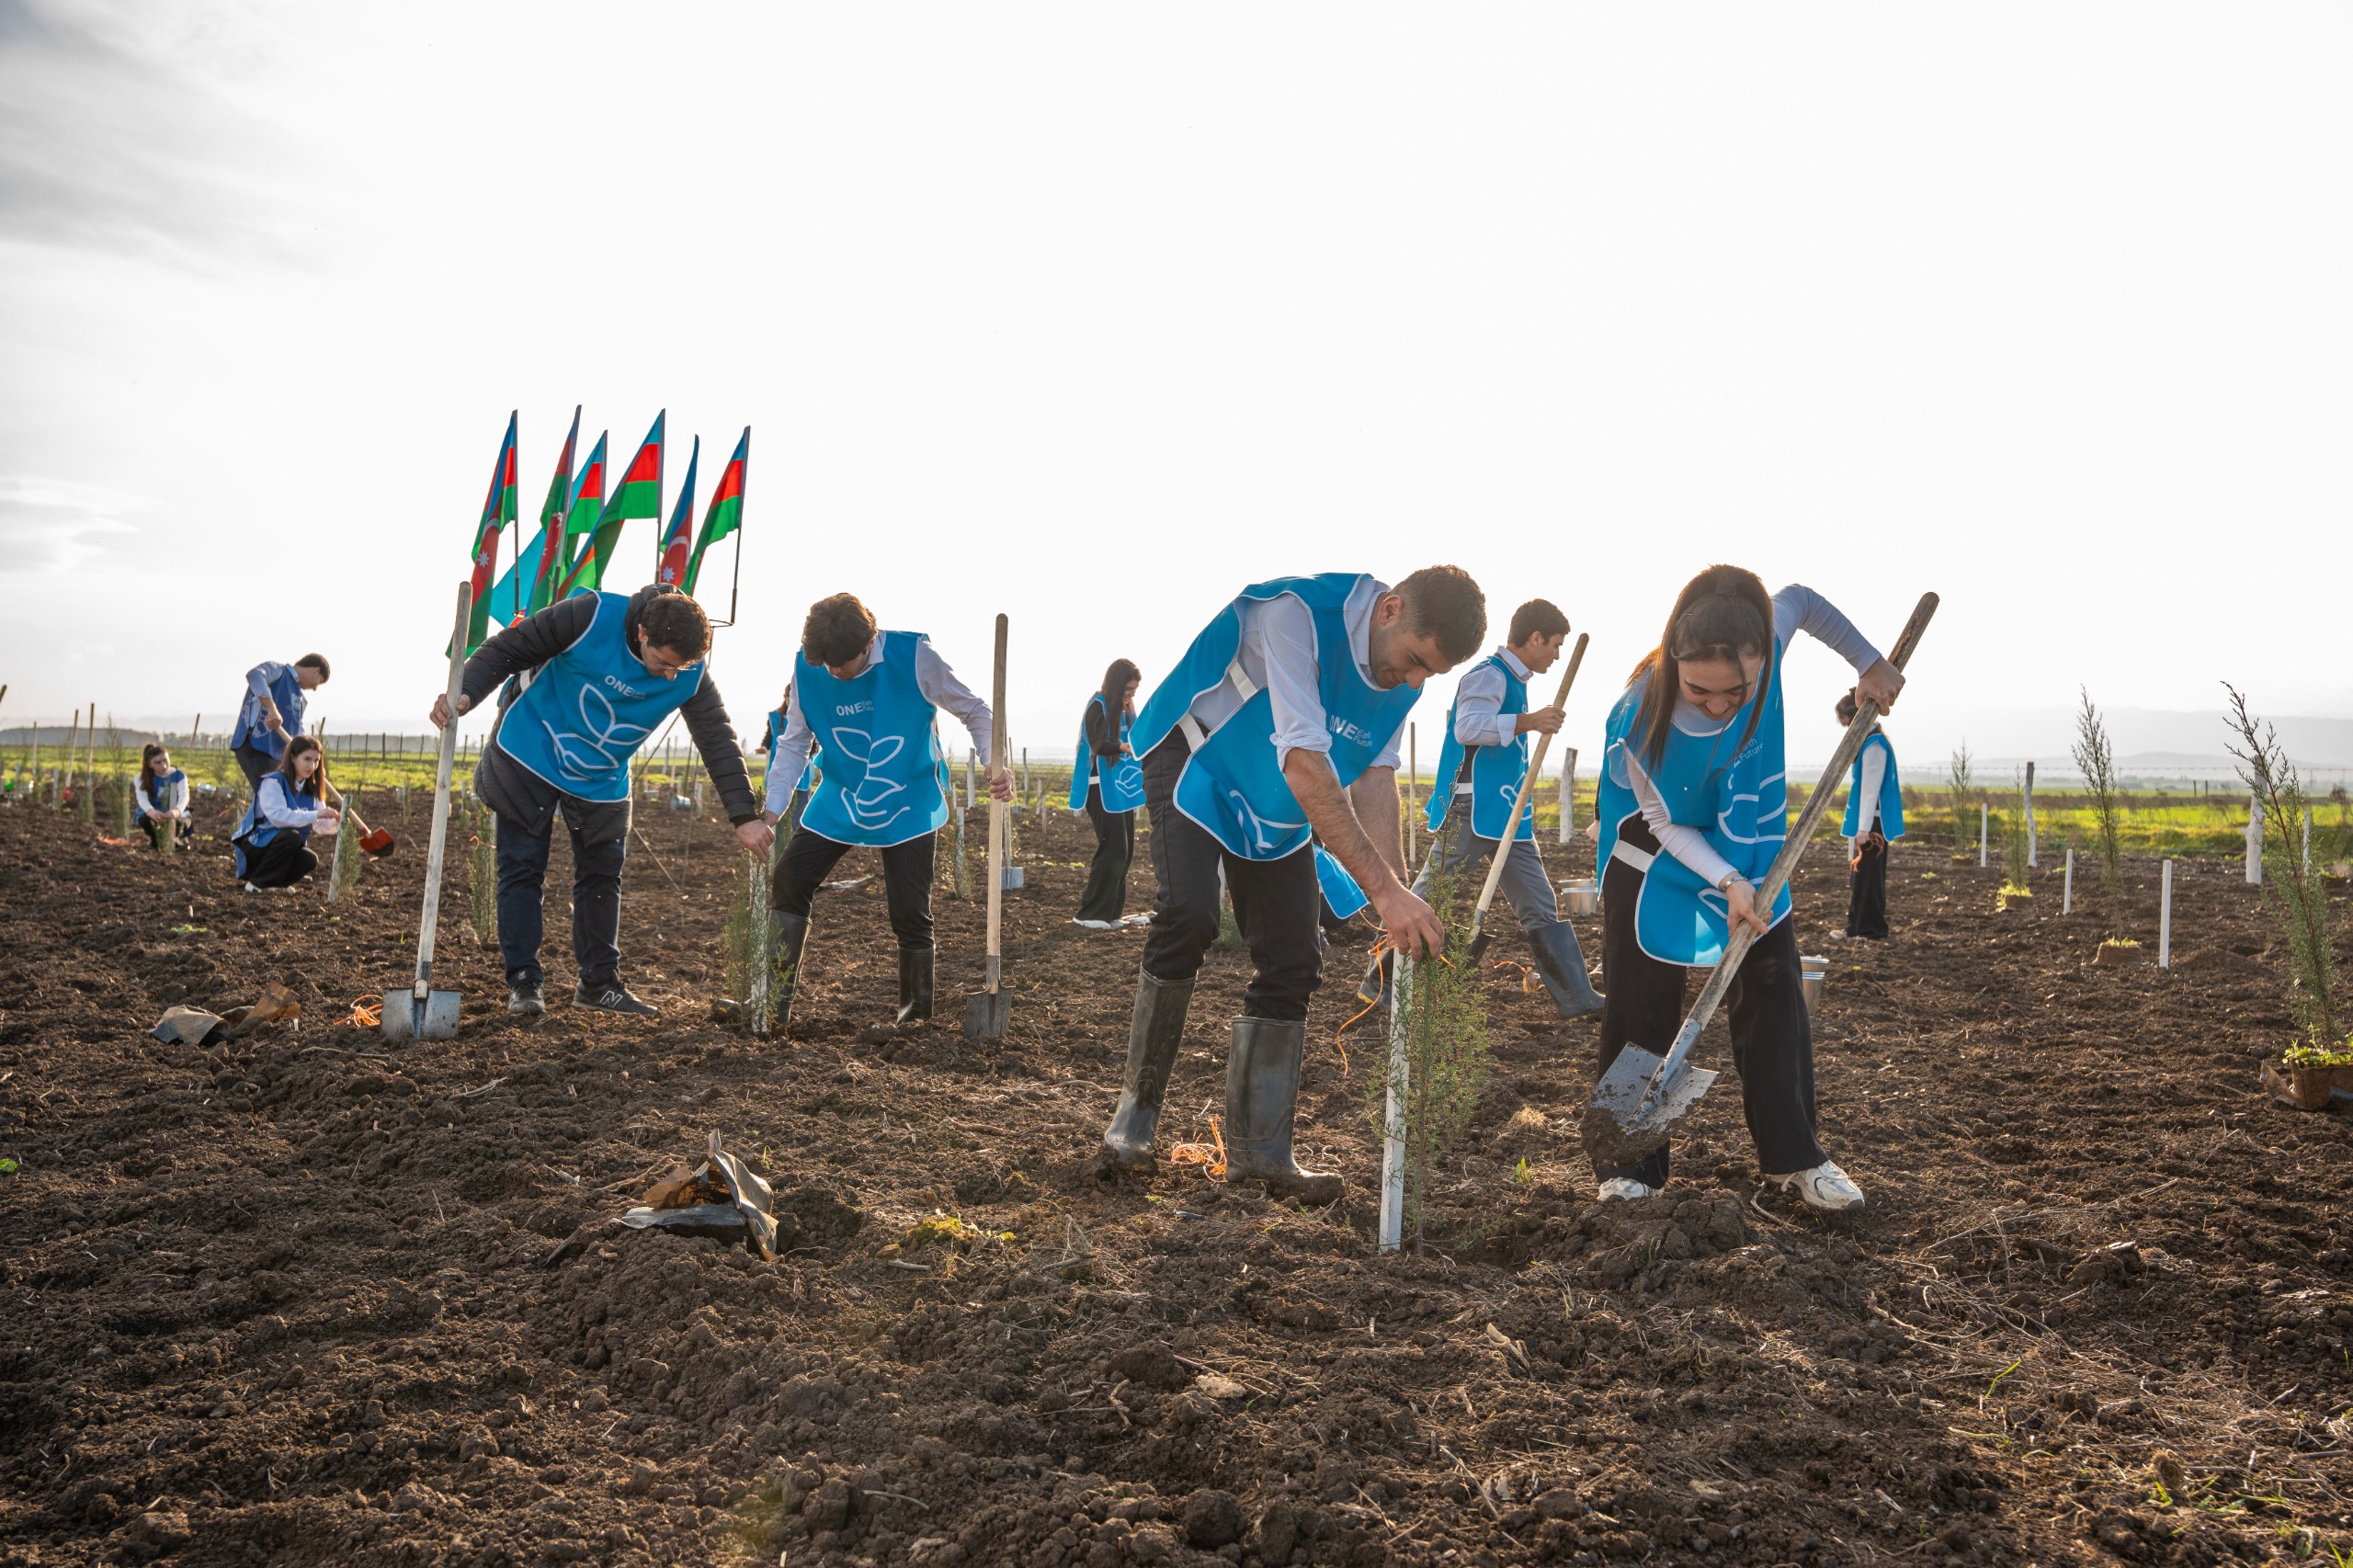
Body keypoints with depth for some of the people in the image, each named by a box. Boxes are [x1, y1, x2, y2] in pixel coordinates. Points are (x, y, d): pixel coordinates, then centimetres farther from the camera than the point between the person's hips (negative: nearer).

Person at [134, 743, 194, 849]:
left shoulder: (178, 776, -10)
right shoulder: (143, 778, -9)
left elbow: (184, 795, -28)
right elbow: (141, 797, -27)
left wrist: (177, 811, -53)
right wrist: (151, 811, -52)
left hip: (173, 815, 1)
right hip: (151, 813, -1)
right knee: (145, 819, -34)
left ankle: (175, 837, 9)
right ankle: (155, 839, 3)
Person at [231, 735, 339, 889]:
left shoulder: (310, 790, 5)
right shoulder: (273, 782, -17)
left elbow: (320, 826, -5)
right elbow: (278, 816, -35)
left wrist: (336, 821, -28)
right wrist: (315, 815, -42)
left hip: (283, 845, 6)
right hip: (255, 843, -6)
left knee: (310, 860, -23)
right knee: (291, 836, -34)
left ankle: (274, 882, 5)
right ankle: (257, 883, -18)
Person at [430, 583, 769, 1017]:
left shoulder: (691, 675, -18)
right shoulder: (590, 617, -28)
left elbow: (719, 740, -13)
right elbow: (508, 649, -17)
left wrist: (745, 815, -18)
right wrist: (465, 695, -30)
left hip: (602, 782, 4)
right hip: (528, 759, -3)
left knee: (602, 876, 8)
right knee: (522, 869, -1)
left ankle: (599, 983, 20)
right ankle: (523, 981, 7)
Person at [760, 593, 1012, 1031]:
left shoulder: (913, 657, -20)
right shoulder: (806, 668, -11)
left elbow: (973, 711, -10)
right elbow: (794, 744, -2)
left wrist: (996, 765, -26)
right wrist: (772, 809, -12)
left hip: (908, 808, -3)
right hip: (837, 804, 3)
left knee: (910, 914, -3)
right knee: (787, 883, -5)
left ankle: (916, 1012, 17)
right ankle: (776, 1002, 9)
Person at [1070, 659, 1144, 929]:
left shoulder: (1125, 710, 14)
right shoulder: (1098, 706, -9)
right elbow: (1097, 744, -21)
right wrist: (1126, 747, -35)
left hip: (1124, 787, 8)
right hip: (1103, 788, -8)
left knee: (1125, 850, 6)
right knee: (1114, 848, -13)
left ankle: (1110, 911, 12)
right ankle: (1089, 914, -7)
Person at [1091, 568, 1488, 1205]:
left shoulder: (1405, 674, -9)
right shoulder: (1298, 612, -33)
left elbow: (1375, 780, -10)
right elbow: (1304, 765, -40)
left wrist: (1400, 910, -22)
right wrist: (1383, 888, -43)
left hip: (1276, 803, 7)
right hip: (1197, 761, -6)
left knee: (1293, 960, -1)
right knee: (1187, 916, -27)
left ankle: (1258, 1150, 10)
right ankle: (1135, 1113, -11)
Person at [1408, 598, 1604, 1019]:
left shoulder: (1514, 681, 18)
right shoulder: (1489, 675, -12)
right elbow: (1466, 727, -29)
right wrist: (1526, 721, -35)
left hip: (1507, 818, 10)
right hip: (1470, 814, -10)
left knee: (1543, 909, 8)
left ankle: (1577, 998, 11)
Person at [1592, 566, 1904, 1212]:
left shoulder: (1767, 637, -29)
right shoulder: (1639, 721, -37)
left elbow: (1804, 599, -3)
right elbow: (1665, 824, -21)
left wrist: (1869, 663, -6)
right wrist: (1726, 883, -33)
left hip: (1747, 852, 4)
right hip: (1657, 862, -4)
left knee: (1775, 995, 5)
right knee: (1641, 1012, -1)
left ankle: (1793, 1156, 19)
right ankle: (1628, 1168, 13)